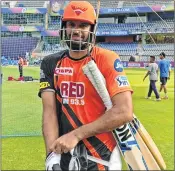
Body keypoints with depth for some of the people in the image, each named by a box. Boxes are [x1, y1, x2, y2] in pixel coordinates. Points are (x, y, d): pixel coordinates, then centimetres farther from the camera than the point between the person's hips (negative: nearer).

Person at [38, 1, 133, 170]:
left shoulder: (107, 60, -12)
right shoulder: (51, 64, 0)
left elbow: (124, 112, -20)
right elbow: (49, 111, -6)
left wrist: (75, 135, -19)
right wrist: (52, 153, -20)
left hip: (101, 154, -3)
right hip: (65, 152, 3)